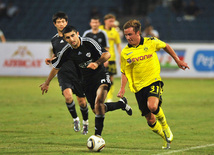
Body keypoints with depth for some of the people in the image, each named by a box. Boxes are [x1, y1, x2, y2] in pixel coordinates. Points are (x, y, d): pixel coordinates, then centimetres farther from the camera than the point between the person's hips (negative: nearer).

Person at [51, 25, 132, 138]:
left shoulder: (88, 42, -17)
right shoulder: (67, 52, -7)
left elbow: (106, 54, -14)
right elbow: (56, 67, 6)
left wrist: (97, 63, -32)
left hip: (100, 75, -5)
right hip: (87, 81, 5)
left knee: (98, 101, -28)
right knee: (96, 110, 7)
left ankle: (98, 134, -25)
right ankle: (122, 104, 32)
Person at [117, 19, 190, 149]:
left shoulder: (151, 42, -3)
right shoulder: (125, 52, 0)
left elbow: (166, 46, 17)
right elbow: (125, 72, 10)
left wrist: (178, 61, 20)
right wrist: (122, 88, -4)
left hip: (153, 81, -2)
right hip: (138, 87, 2)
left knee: (152, 106, -31)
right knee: (150, 120, 1)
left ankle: (165, 127, -3)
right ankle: (167, 138, 26)